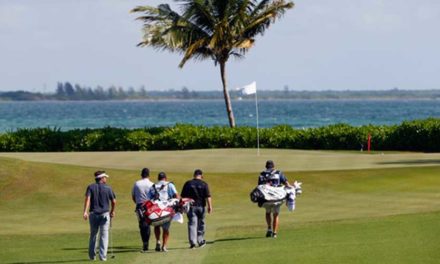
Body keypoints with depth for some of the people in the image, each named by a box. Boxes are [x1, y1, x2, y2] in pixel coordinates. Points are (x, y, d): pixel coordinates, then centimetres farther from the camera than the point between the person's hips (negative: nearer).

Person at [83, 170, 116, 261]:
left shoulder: (90, 187, 2)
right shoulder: (108, 188, 1)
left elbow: (87, 199, -13)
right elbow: (114, 201, 3)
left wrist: (85, 211, -22)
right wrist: (112, 211, 21)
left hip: (93, 214, 2)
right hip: (105, 214, -2)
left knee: (93, 235, 15)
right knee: (104, 236, 1)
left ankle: (92, 255, 17)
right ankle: (103, 256, -6)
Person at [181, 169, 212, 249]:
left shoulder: (188, 184, 1)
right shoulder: (204, 184, -2)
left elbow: (183, 196, 4)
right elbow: (208, 197, -8)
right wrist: (210, 206, -8)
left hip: (191, 206, 0)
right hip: (201, 206, 0)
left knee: (192, 224, -4)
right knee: (201, 224, 14)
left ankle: (192, 242, -16)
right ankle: (201, 241, 23)